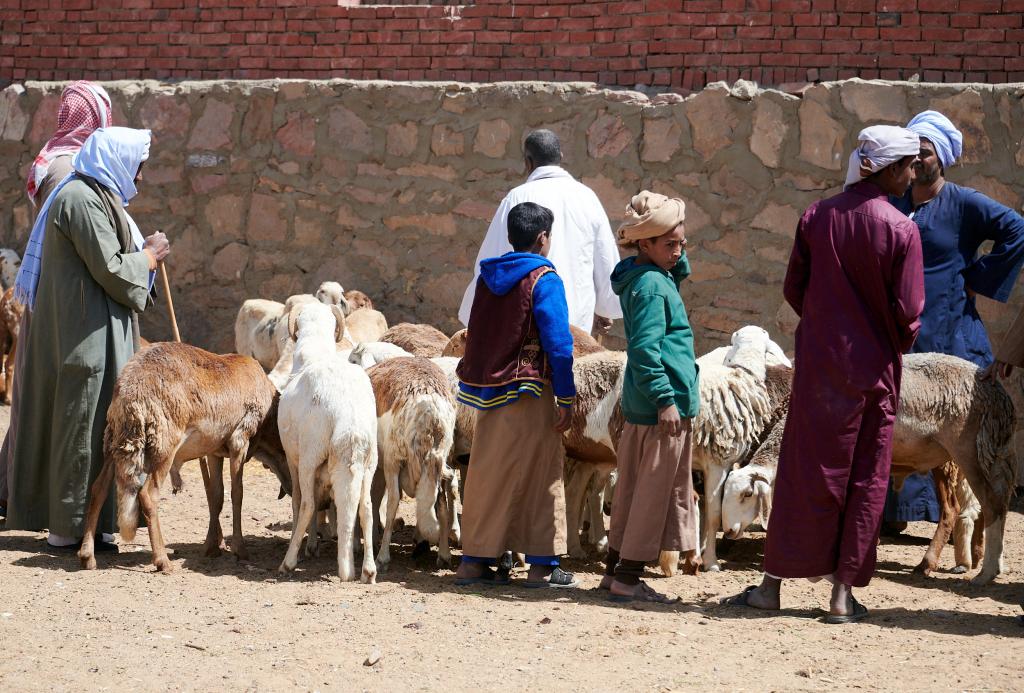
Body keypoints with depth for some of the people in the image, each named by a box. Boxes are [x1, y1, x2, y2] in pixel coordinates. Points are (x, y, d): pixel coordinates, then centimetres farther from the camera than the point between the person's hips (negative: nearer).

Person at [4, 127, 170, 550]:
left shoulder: (90, 195, 16)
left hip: (85, 335, 11)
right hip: (86, 337, -11)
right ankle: (71, 527, 1)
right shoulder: (82, 200, -17)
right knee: (83, 425, -5)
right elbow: (110, 269, -19)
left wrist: (142, 253, 10)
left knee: (72, 424, 13)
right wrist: (149, 256, -4)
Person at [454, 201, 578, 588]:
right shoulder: (543, 280, -10)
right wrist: (566, 399, -10)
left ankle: (474, 560, 13)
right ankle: (542, 565, 3)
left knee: (488, 473, 11)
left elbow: (477, 337, 12)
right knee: (541, 475, 2)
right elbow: (558, 345, -14)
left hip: (488, 393, 6)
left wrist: (482, 383, 18)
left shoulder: (488, 276, 8)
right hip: (530, 393, -6)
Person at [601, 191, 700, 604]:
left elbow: (679, 271, 34)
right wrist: (665, 399, -23)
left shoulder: (649, 278, 13)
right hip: (664, 406, -10)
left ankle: (615, 569, 21)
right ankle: (628, 576, 0)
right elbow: (645, 350, -22)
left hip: (641, 406, 10)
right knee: (655, 491, -4)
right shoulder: (651, 285, -16)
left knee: (633, 488, 15)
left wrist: (678, 252, 14)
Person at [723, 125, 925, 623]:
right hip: (874, 370, -2)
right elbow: (907, 312, -13)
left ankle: (773, 584, 10)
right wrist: (896, 346, 8)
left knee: (803, 471, 8)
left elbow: (794, 289, 2)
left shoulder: (816, 218, -2)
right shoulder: (901, 230, -12)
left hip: (818, 363, 2)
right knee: (865, 480, 7)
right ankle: (843, 592, 8)